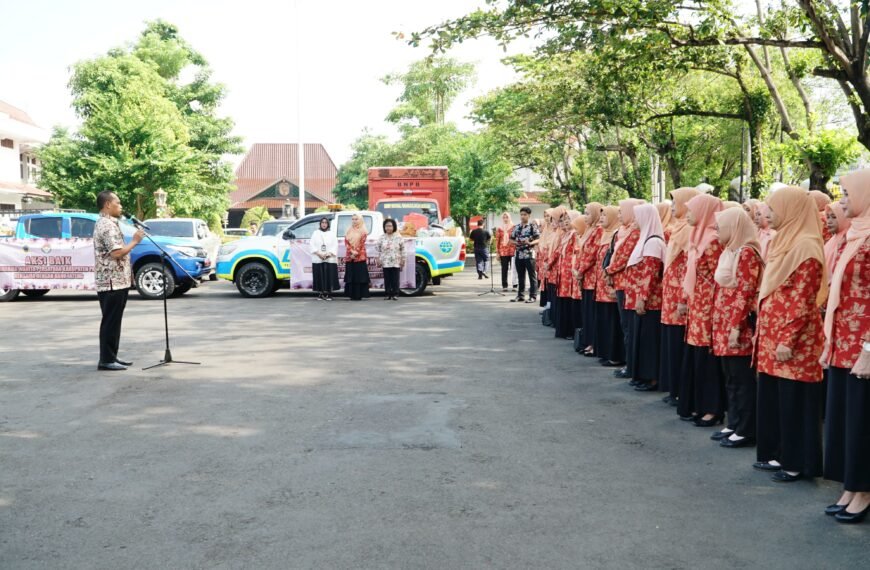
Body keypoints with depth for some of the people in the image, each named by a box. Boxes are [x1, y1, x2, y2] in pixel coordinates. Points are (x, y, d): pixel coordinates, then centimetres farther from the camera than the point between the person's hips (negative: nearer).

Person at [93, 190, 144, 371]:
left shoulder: (106, 223, 18)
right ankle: (106, 360, -2)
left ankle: (111, 357, 19)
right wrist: (135, 241, -12)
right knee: (110, 322, -6)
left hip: (116, 281, 10)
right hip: (112, 282, -10)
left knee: (113, 322, 13)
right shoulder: (107, 225, -16)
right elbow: (117, 253, -24)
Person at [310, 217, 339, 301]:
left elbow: (335, 246, 3)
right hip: (318, 259, 0)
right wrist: (318, 253, -11)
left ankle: (328, 294, 1)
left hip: (330, 260, 0)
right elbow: (311, 245, 2)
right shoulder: (315, 233, 10)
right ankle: (320, 293, 2)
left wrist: (329, 254, -12)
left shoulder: (332, 234, 11)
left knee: (330, 277, -4)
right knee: (319, 277, -3)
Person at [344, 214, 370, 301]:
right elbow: (346, 242, 4)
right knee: (350, 276, 3)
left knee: (359, 276, -5)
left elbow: (362, 243, -7)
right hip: (350, 256, 4)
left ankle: (359, 295, -3)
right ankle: (352, 295, 7)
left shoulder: (363, 231, 1)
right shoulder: (349, 231, 15)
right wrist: (351, 251, -11)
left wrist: (356, 253, -16)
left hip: (360, 257, -4)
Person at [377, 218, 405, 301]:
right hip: (385, 262, 1)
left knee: (395, 279, -1)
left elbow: (402, 249, 4)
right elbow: (379, 250, 9)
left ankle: (395, 294, 4)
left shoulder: (399, 237, 2)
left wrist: (402, 260, 0)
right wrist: (379, 259, 3)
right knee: (387, 279, 2)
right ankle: (387, 294, 7)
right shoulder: (382, 238, 7)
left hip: (396, 262, -1)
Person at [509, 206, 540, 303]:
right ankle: (520, 295, 17)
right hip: (519, 255, 5)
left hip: (529, 255, -5)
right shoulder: (516, 227, 11)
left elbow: (539, 239, -7)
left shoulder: (533, 226, -3)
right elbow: (511, 239, 14)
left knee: (532, 276, 0)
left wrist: (530, 243, -23)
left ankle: (533, 296, 3)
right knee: (520, 277, 11)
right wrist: (515, 243, -7)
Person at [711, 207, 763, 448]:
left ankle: (746, 431, 5)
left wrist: (736, 327, -21)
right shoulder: (730, 252, 15)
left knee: (743, 379, -2)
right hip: (725, 324, 9)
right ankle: (734, 424, 23)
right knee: (731, 379, 14)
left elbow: (745, 293, -18)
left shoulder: (747, 253, -13)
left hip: (739, 327, -9)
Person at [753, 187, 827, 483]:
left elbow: (803, 302, -19)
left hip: (793, 341, -9)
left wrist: (788, 340, -20)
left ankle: (797, 463, 10)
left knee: (793, 401, 0)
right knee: (772, 398, 14)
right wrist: (763, 332, 18)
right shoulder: (784, 242, 13)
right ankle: (777, 454, 25)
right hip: (773, 337, 9)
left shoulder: (806, 247, -15)